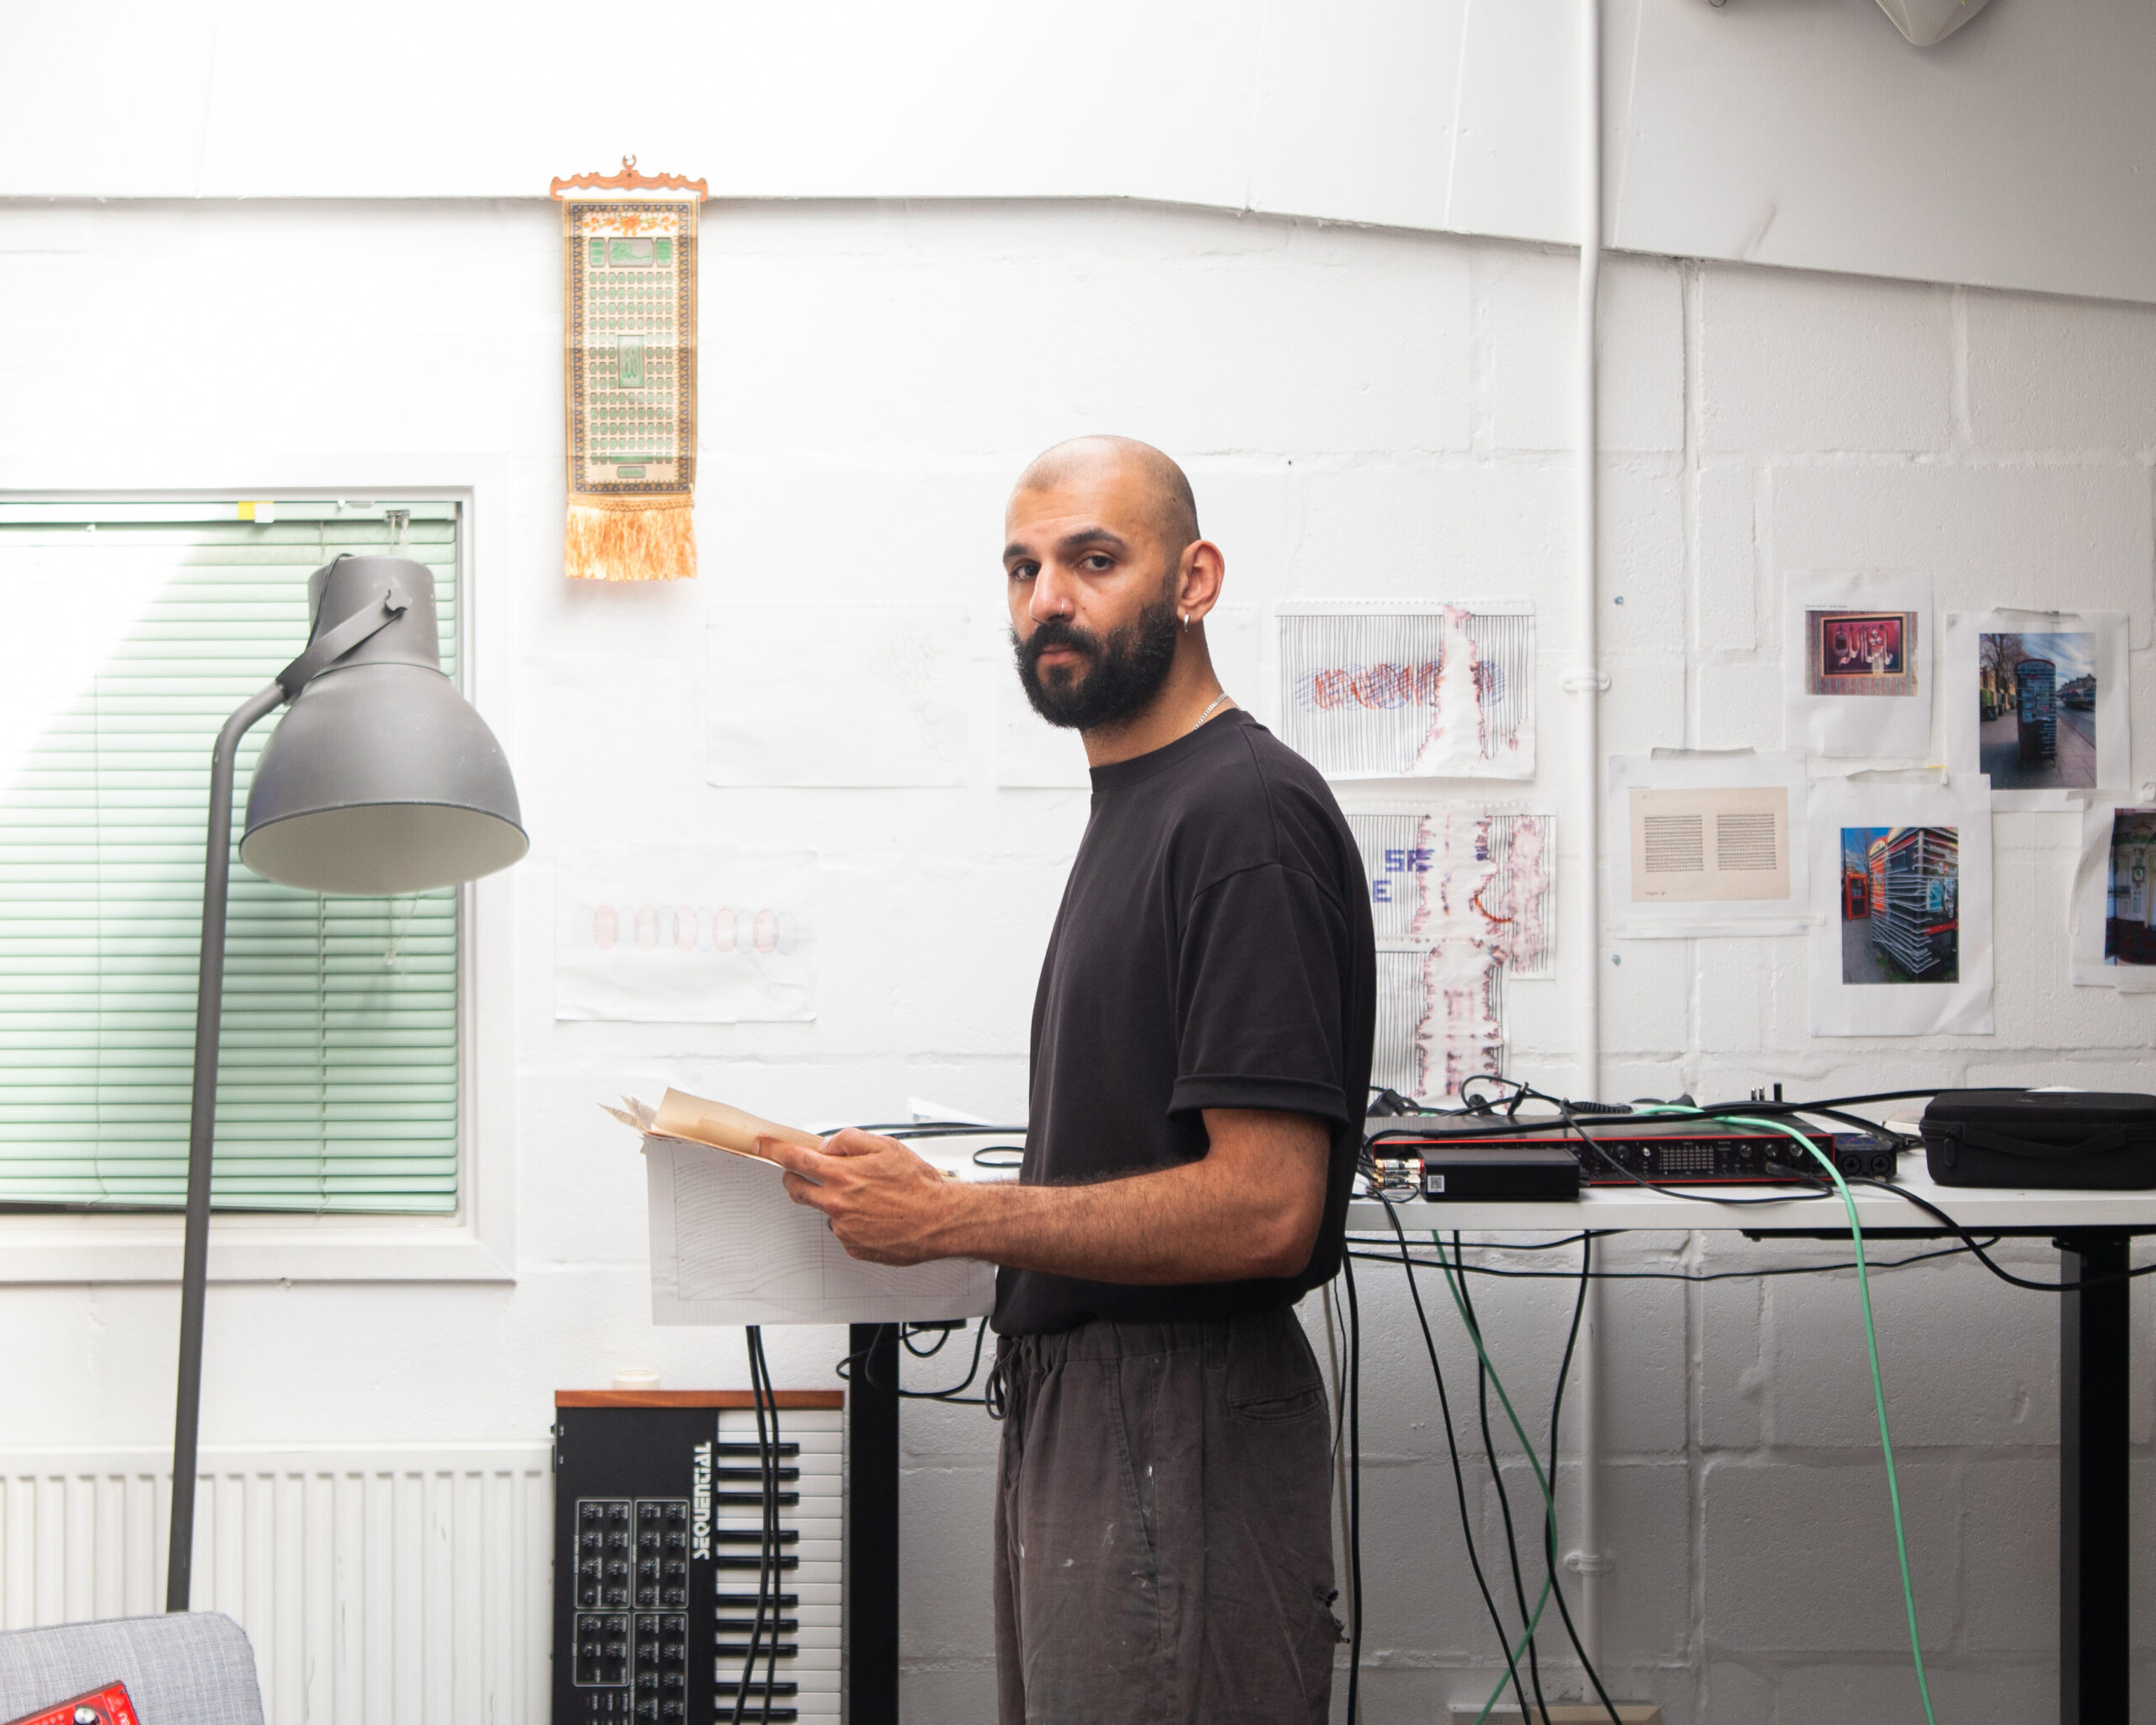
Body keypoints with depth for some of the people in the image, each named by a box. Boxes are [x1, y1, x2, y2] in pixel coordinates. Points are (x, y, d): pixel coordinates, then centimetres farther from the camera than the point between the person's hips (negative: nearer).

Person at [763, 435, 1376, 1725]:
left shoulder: (1247, 815, -16)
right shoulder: (1134, 807, 17)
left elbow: (1264, 1208, -23)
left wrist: (950, 1219, -16)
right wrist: (947, 1207, 8)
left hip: (1176, 1428, -10)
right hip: (1074, 1403, 10)